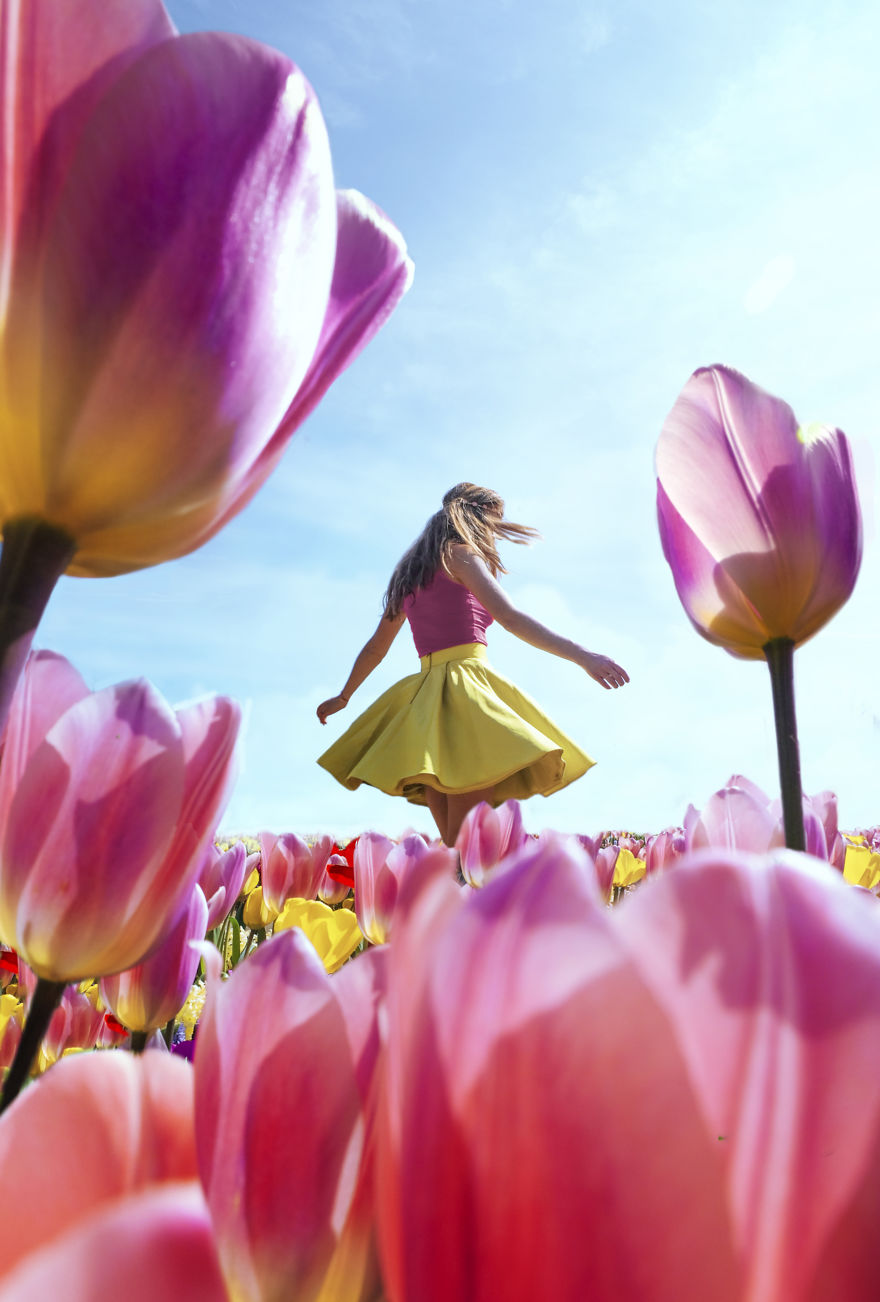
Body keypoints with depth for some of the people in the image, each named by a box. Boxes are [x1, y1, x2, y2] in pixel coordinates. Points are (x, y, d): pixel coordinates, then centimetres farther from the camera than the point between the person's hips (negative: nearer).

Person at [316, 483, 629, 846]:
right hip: (466, 685, -8)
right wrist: (582, 655, -17)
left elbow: (375, 647, 30)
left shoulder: (411, 575, 25)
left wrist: (343, 697, 41)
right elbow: (510, 617, -11)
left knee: (454, 839, 4)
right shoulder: (460, 554, 3)